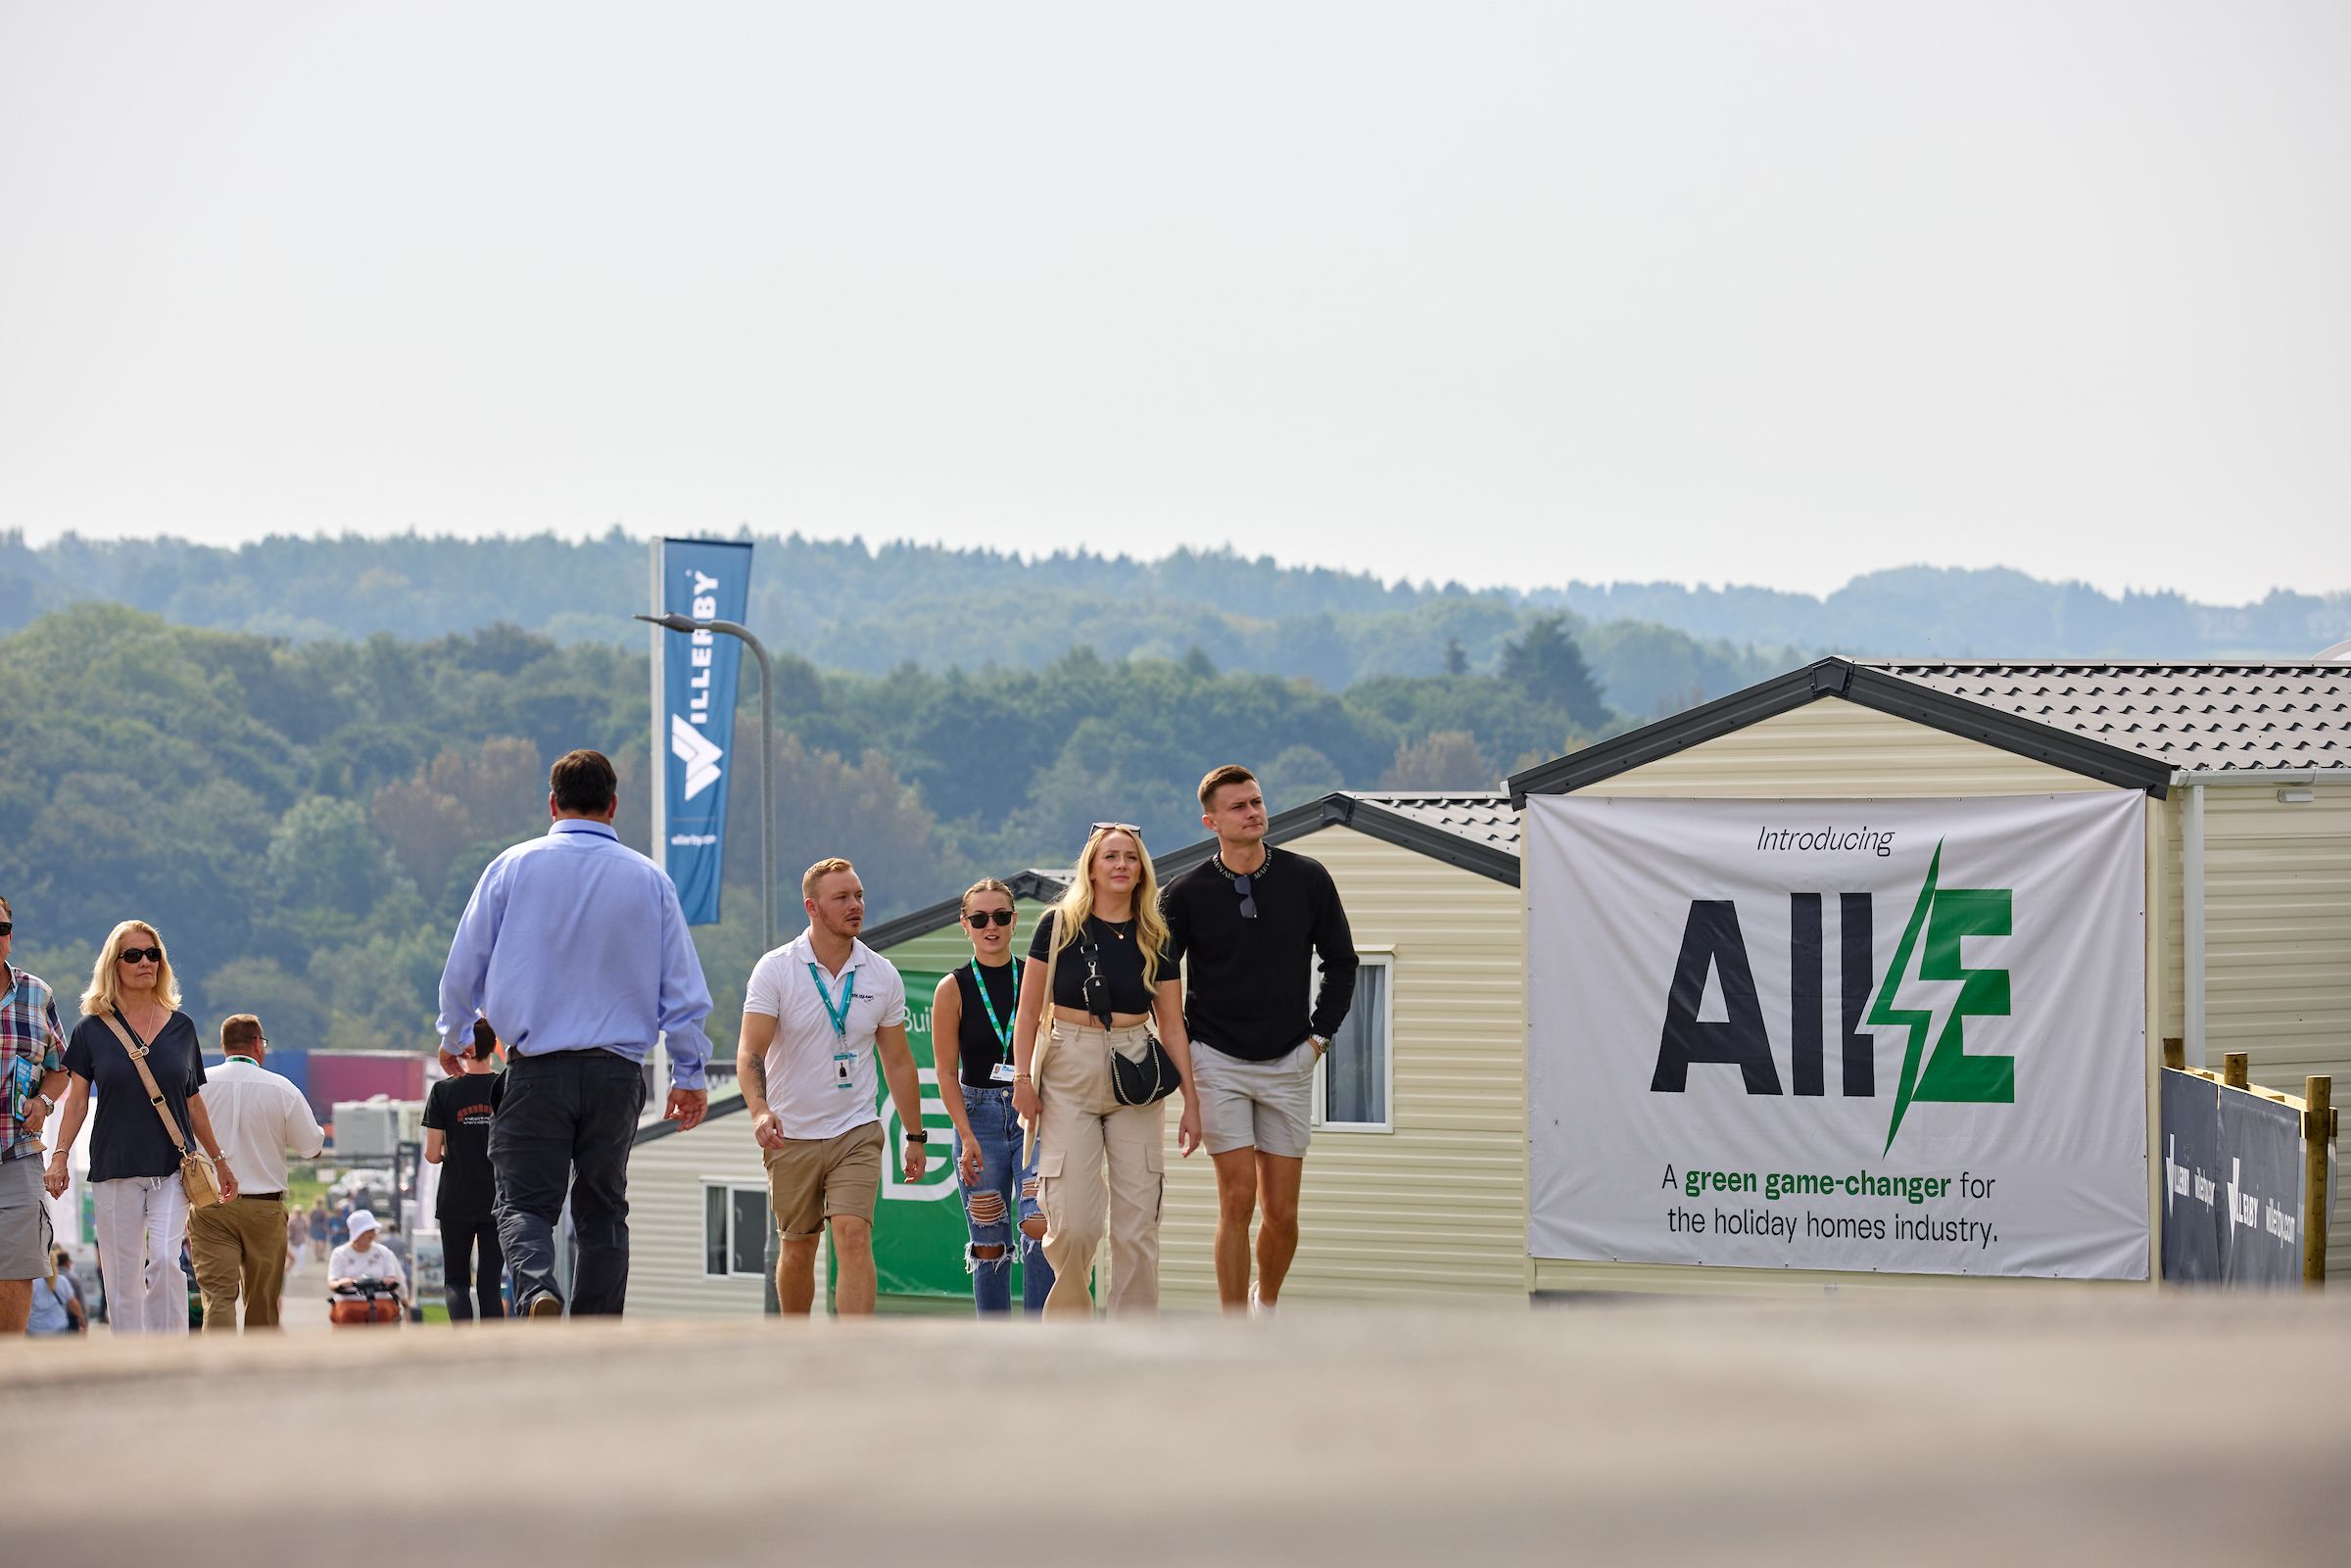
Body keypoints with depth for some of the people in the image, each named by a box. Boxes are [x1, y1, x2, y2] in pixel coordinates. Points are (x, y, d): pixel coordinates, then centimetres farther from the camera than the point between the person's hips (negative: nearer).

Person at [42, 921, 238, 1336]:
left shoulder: (181, 1026, 8)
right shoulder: (92, 1029, 3)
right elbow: (77, 1099, 4)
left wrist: (219, 1160, 18)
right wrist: (60, 1156, -7)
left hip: (173, 1167, 0)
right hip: (115, 1167, 0)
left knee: (164, 1259, -17)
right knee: (122, 1274, 1)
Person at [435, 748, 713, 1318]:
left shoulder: (513, 867, 0)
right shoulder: (647, 878, 4)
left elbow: (464, 966, 7)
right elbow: (684, 987, 6)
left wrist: (453, 1037, 25)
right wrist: (689, 1073, 16)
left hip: (538, 1068, -2)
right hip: (618, 1072, 2)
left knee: (525, 1202, 2)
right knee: (603, 1212, 10)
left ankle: (537, 1289, -28)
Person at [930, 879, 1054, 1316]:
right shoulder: (953, 989, 1)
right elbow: (946, 1073, -1)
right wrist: (968, 1137, -10)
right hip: (978, 1115, 0)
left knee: (1039, 1225, -17)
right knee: (989, 1243, 3)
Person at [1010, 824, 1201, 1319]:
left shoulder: (1154, 939, 8)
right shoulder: (1060, 925, 2)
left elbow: (1172, 1024, 9)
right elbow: (1030, 1010, 3)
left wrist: (1191, 1100, 5)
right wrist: (1023, 1078, -6)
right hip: (1069, 1077, -2)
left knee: (1137, 1220, -2)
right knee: (1072, 1222, -10)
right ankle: (1067, 1321, 14)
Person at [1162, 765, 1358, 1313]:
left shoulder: (1308, 879, 0)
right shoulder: (1187, 892, -4)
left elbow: (1340, 963, 12)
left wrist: (1318, 1036, 5)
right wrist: (1182, 1052, 1)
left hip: (1289, 1063, 2)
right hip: (1218, 1063, -2)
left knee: (1282, 1213, 2)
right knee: (1237, 1200, -10)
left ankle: (1266, 1303, 28)